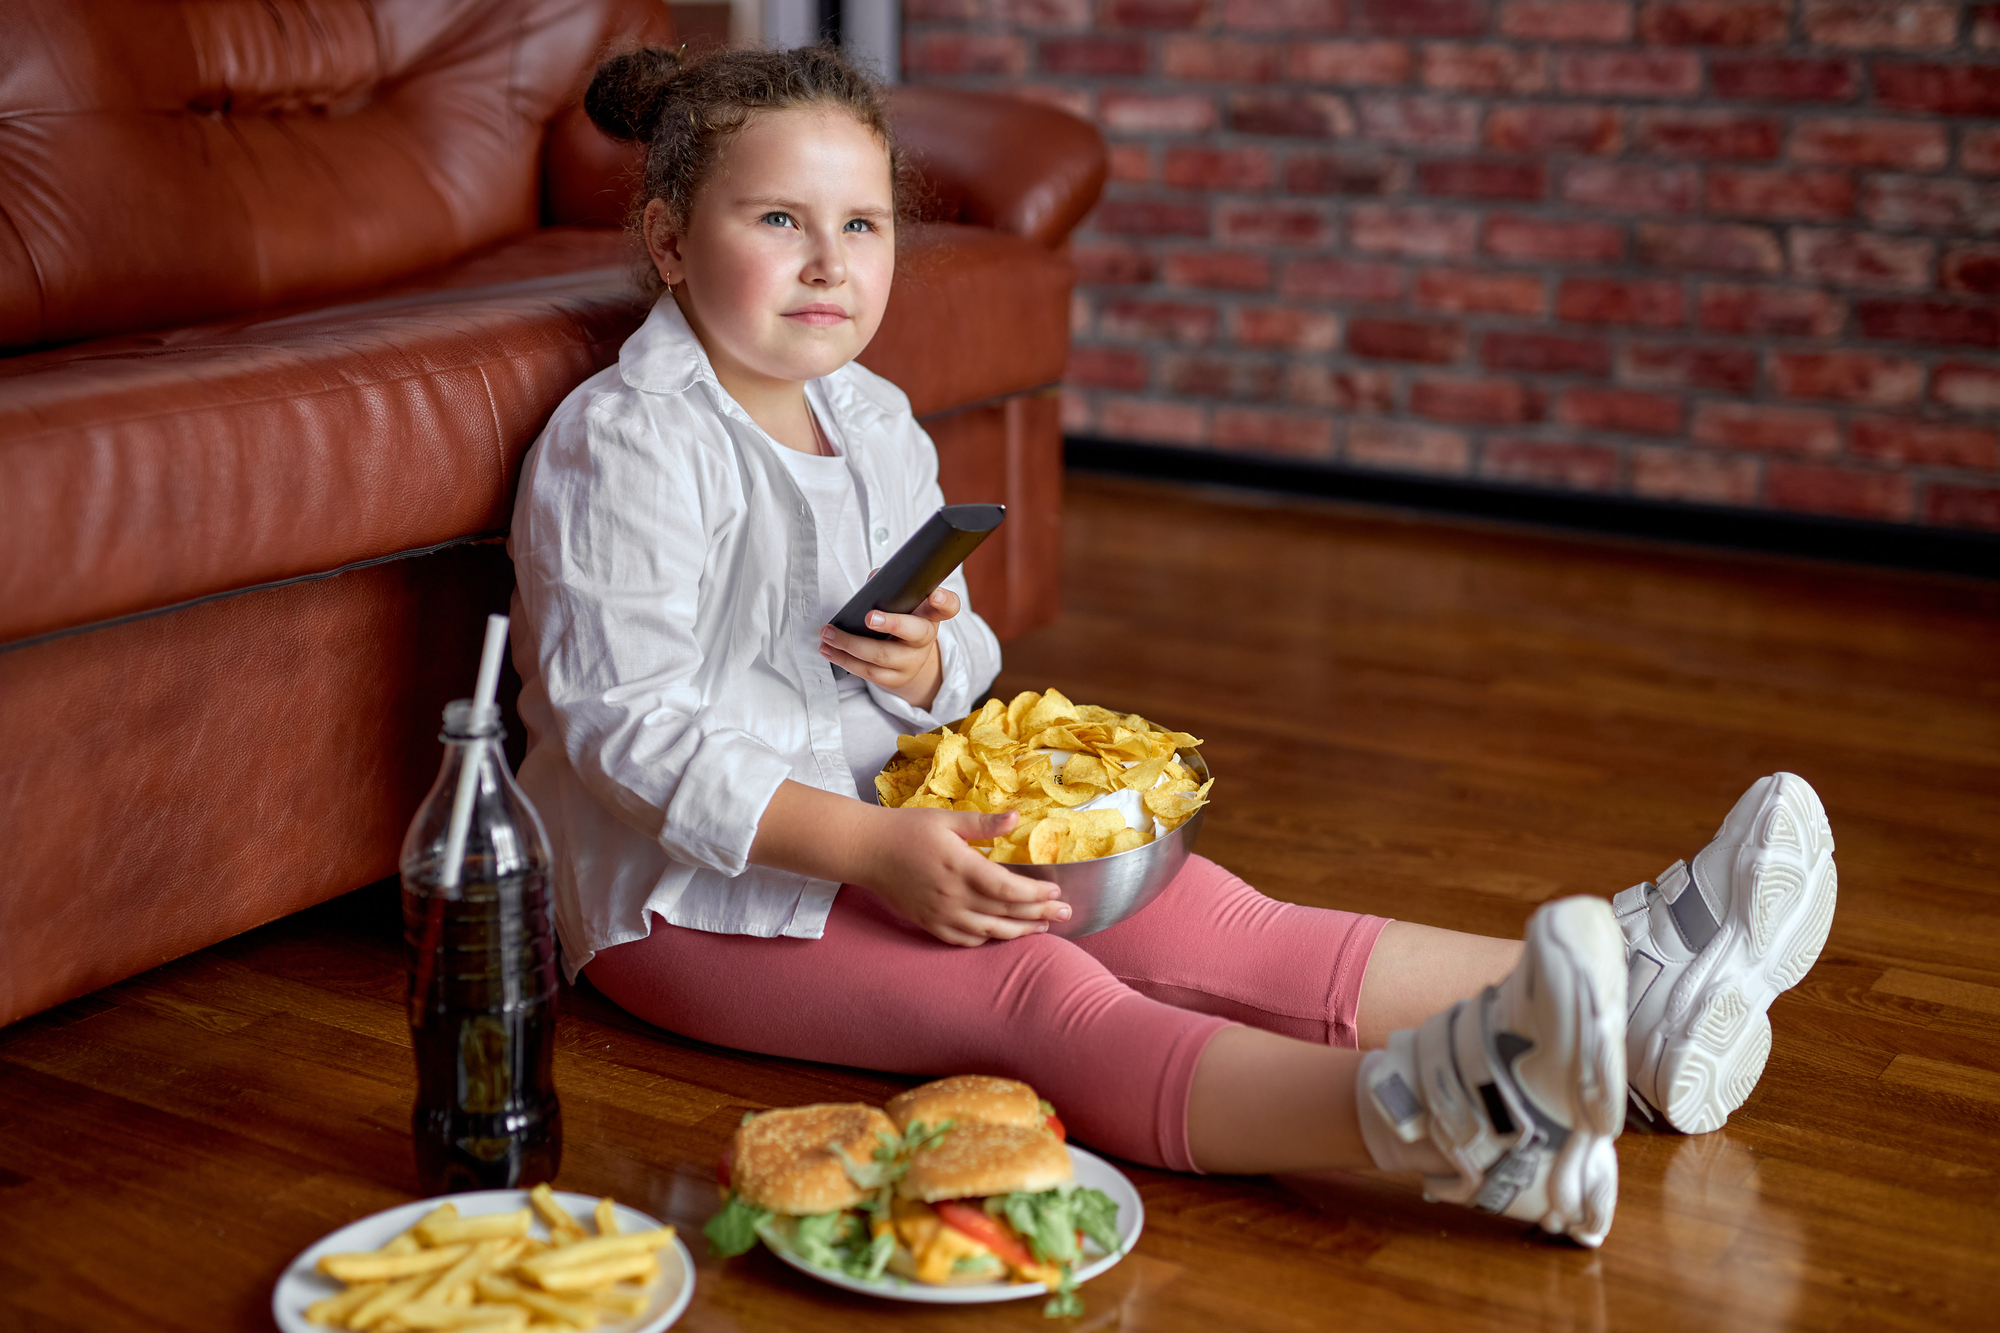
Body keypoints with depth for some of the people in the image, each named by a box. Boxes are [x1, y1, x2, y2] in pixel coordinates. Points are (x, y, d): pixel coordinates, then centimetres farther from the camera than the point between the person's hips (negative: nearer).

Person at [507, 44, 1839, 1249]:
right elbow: (628, 727, -20)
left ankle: (1621, 998, -21)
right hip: (696, 892, -7)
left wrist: (933, 665, -9)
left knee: (1188, 915, -11)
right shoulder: (623, 443, -13)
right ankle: (1419, 1117, -56)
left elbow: (968, 658, 18)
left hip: (884, 836, 7)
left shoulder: (876, 423, 12)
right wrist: (868, 847, -29)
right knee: (1031, 992, -32)